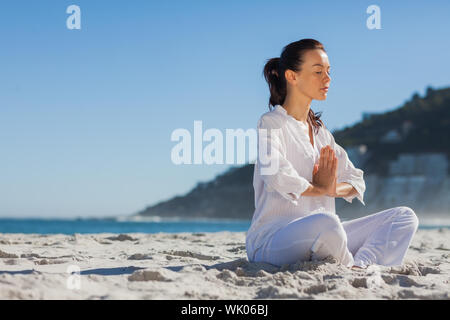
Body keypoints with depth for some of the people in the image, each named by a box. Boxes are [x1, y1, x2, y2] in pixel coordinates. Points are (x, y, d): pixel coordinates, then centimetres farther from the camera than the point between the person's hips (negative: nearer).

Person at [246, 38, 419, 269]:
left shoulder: (320, 131, 21)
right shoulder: (272, 123, -3)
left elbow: (357, 181, 17)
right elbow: (275, 175, -23)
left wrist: (333, 188, -6)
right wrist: (319, 189, -8)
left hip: (320, 239, 8)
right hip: (272, 240, -8)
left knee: (405, 216, -2)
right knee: (326, 222, -42)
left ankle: (362, 267, -27)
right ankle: (348, 269, -13)